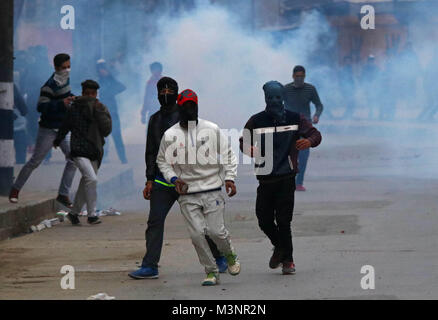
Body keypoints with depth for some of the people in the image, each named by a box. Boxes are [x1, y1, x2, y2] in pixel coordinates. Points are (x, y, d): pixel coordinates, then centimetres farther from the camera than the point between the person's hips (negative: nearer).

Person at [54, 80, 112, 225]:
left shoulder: (102, 109, 6)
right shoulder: (74, 108, 1)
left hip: (94, 153, 2)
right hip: (79, 151, -2)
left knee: (85, 184, 10)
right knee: (91, 179, -21)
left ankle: (74, 213, 27)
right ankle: (91, 215, -17)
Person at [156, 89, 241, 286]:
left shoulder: (212, 130, 3)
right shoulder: (170, 135, 3)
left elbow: (227, 155, 9)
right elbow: (162, 161, 14)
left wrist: (229, 178, -3)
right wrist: (173, 179, -2)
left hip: (212, 191, -1)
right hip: (187, 194, 1)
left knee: (216, 231, -8)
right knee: (197, 233, -8)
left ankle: (230, 255, 23)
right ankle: (211, 272, 6)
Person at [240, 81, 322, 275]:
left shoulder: (295, 119, 4)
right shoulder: (256, 121, 7)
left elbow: (315, 134, 4)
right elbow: (243, 142, 12)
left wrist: (309, 141, -20)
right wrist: (249, 149, -12)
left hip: (286, 178, -2)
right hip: (265, 178, 2)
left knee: (283, 220, -9)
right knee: (264, 220, 4)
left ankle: (287, 260, 4)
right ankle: (279, 247, 32)